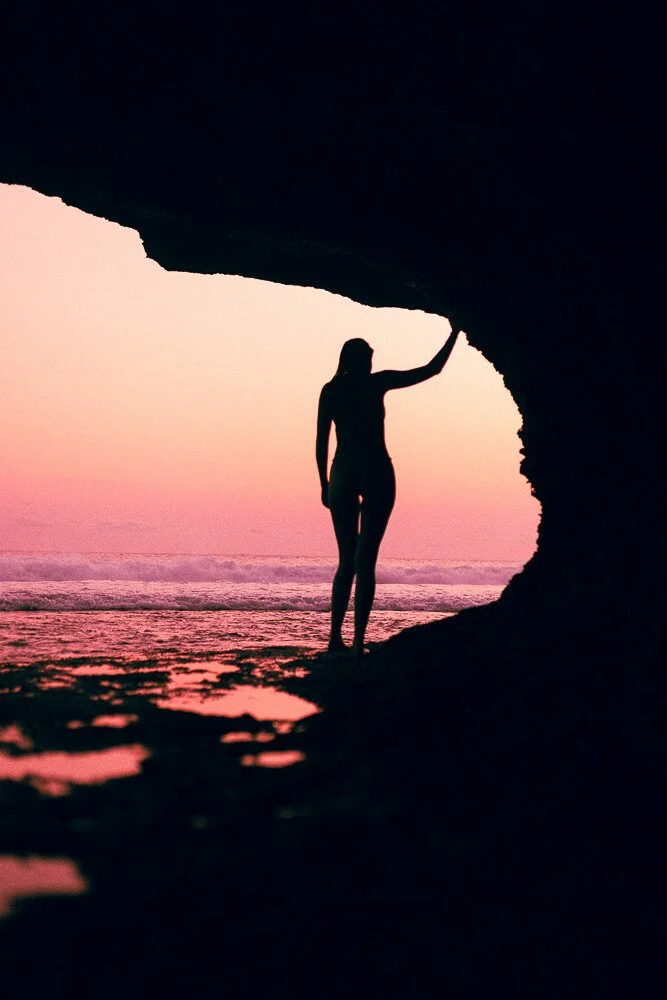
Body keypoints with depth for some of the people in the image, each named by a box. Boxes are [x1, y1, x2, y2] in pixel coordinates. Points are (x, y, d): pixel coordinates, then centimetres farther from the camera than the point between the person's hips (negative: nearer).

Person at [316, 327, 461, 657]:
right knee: (364, 560, -6)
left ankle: (335, 636, 10)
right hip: (375, 473, -3)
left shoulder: (331, 390, 8)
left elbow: (321, 442, 5)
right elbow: (431, 370, 4)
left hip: (342, 475, 3)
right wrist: (454, 334, 15)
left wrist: (324, 485, 12)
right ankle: (358, 640, -15)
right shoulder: (376, 383, 0)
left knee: (347, 561, 14)